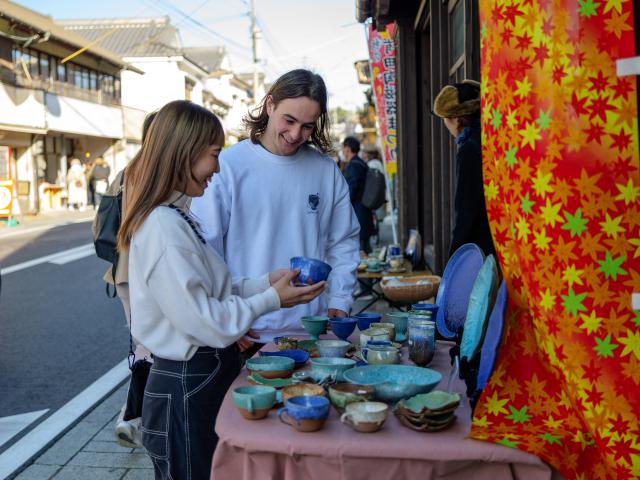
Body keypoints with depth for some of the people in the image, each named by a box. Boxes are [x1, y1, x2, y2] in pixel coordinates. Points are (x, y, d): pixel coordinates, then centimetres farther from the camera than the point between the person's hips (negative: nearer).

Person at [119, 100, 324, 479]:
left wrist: (265, 282, 0)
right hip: (188, 387, -9)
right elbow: (206, 322, -23)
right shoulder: (163, 228, -23)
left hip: (206, 374, 9)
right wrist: (272, 299, -13)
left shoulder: (177, 218, 6)